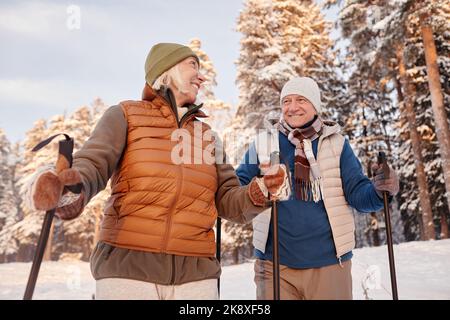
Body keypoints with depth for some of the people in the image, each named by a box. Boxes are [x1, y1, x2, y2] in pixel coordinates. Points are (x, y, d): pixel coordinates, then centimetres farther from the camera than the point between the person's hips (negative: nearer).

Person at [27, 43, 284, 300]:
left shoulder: (207, 135, 16)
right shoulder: (125, 115, 6)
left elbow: (229, 201, 9)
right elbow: (91, 166, -10)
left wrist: (256, 194, -12)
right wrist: (72, 187, -32)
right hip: (126, 269, -3)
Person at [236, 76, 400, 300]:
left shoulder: (336, 144, 2)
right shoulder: (263, 143, 2)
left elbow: (357, 193, -1)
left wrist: (378, 190, -22)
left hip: (329, 262, 1)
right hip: (274, 263, 0)